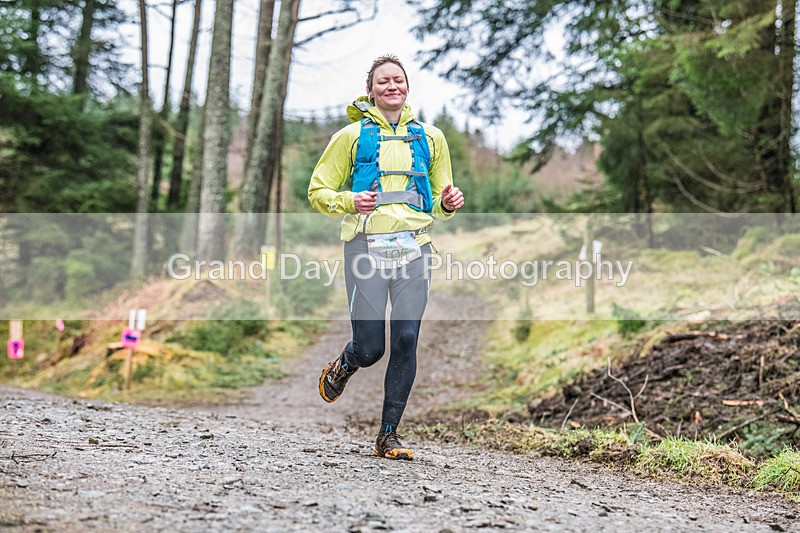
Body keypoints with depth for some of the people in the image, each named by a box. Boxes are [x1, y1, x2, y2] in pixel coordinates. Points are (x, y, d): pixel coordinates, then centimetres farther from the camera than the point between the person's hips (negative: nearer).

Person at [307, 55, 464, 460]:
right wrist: (349, 202, -13)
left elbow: (438, 203, 24)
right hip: (367, 245, -2)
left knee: (406, 341, -6)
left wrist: (448, 203, 0)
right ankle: (342, 367, 32)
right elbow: (318, 192, 7)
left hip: (414, 247, 2)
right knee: (369, 349, -6)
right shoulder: (353, 136, 8)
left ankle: (388, 435, 5)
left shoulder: (429, 138, 17)